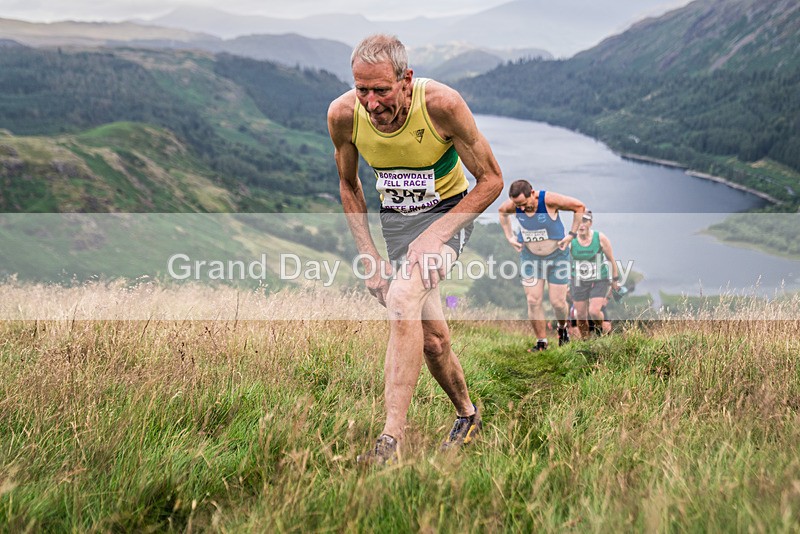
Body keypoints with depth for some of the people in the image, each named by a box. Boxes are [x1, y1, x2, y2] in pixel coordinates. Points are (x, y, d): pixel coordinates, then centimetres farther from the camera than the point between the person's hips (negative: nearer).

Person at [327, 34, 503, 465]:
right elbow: (348, 186, 3)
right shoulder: (342, 114, -17)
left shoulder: (442, 103, -27)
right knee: (432, 339, 5)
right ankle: (467, 415, 34)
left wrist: (435, 235, -25)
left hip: (448, 211, -4)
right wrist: (368, 254, -5)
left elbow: (491, 180, -16)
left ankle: (391, 439, -30)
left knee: (403, 300, -30)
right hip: (394, 218, 4)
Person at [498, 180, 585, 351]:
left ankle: (562, 328, 32)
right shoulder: (512, 205, -15)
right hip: (530, 257, 3)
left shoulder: (549, 200, -26)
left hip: (557, 256, -3)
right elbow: (502, 212, 11)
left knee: (557, 302, 0)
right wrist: (509, 237, 3)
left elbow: (580, 206, -14)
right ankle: (541, 342, 8)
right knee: (533, 301, -6)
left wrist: (571, 234, -14)